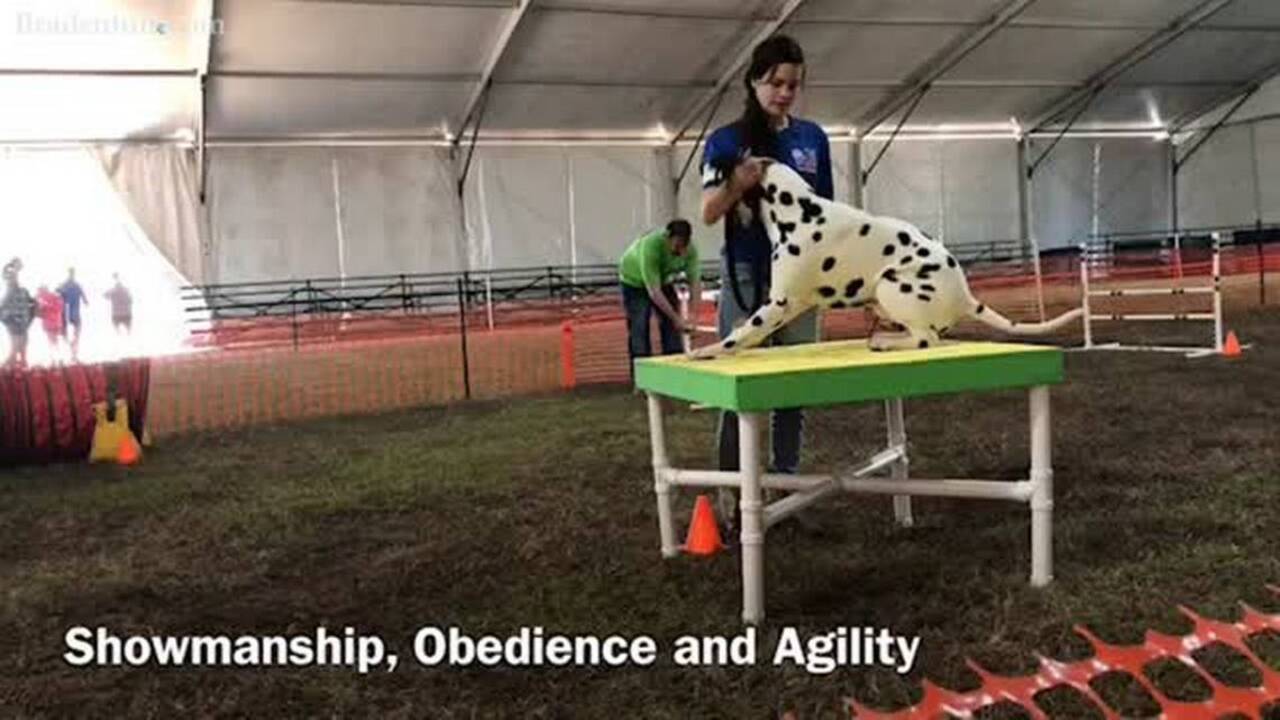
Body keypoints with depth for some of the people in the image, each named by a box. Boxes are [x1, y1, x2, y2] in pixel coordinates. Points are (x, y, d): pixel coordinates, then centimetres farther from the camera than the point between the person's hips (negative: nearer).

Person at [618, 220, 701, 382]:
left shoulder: (690, 249, -26)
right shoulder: (651, 246, -41)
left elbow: (695, 282, -21)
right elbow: (653, 291, -39)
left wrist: (692, 316, -30)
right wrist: (676, 318, -39)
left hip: (664, 281, 5)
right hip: (635, 281, -5)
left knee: (671, 326, -2)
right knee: (639, 328, -11)